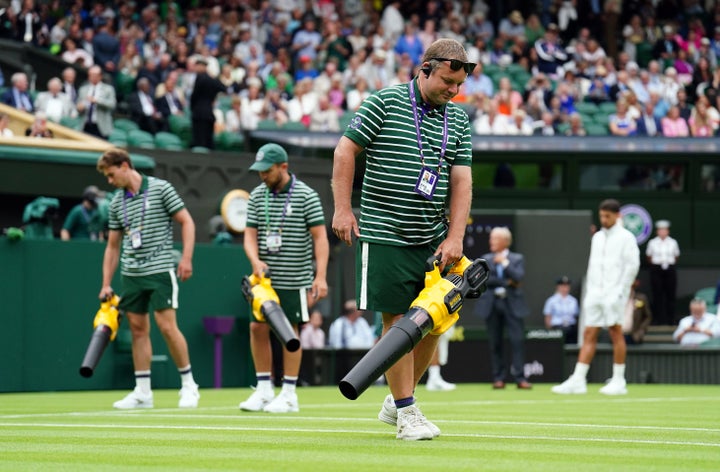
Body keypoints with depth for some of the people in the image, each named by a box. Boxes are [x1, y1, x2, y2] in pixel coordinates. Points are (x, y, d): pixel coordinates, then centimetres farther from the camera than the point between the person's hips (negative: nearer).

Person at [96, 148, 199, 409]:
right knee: (138, 329, 5)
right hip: (131, 274, 6)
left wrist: (186, 258, -13)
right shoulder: (116, 203, 12)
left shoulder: (161, 189, -5)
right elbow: (113, 246, 16)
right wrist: (106, 284, 12)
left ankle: (188, 385, 2)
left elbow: (186, 221, -4)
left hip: (160, 269, -6)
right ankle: (142, 392, 9)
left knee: (167, 326, -10)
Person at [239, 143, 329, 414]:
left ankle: (289, 395, 7)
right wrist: (255, 260, -15)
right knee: (258, 328, 2)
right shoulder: (257, 196, 7)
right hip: (265, 278, 5)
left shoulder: (306, 196, -7)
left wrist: (320, 276, -17)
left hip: (295, 279, -5)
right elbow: (250, 235, 7)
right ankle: (264, 390, 13)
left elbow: (320, 237, -9)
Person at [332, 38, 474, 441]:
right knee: (398, 320, -6)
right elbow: (346, 150, -1)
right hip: (385, 236, -5)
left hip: (433, 239, 5)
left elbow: (462, 180, 7)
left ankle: (396, 401, 23)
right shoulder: (385, 102, -3)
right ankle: (407, 413, 0)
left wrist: (455, 237, -2)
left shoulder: (459, 120, 10)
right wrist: (343, 208, -6)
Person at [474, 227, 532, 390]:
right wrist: (506, 282, -8)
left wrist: (504, 263, -11)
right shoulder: (486, 259, 11)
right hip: (492, 304, 2)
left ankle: (520, 377, -9)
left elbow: (519, 277, -9)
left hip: (512, 304, -2)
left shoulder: (517, 259, 7)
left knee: (518, 340, -10)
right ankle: (498, 378, 9)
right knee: (495, 342, 3)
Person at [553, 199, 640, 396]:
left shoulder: (625, 237, -2)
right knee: (589, 335, 1)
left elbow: (632, 265, -8)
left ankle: (618, 381, 2)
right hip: (595, 294, 6)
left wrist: (621, 290, -13)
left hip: (613, 293, -6)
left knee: (616, 333, -4)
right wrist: (589, 290, 13)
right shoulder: (597, 237, 17)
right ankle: (578, 381, -2)